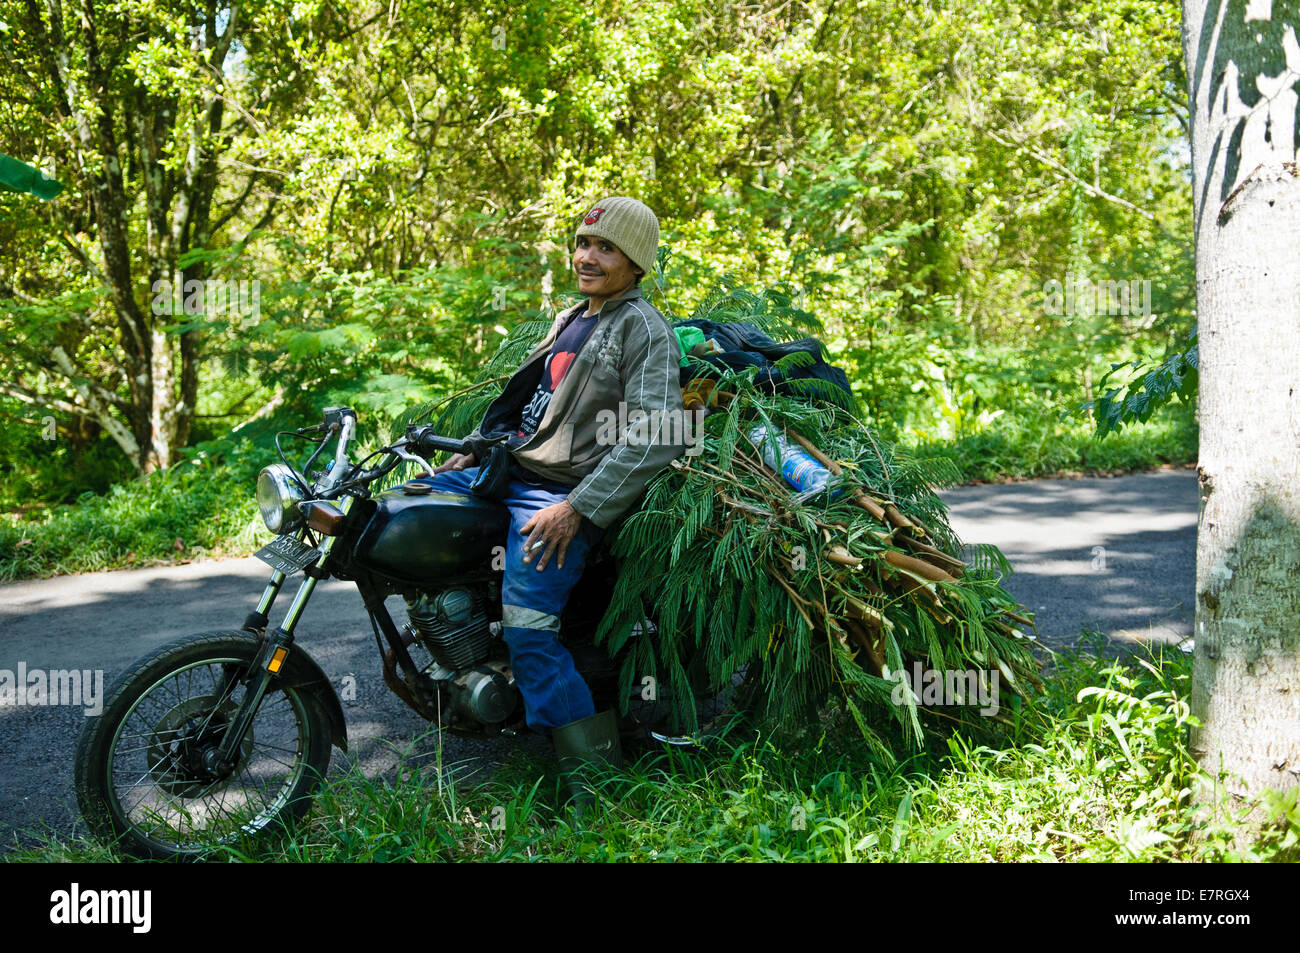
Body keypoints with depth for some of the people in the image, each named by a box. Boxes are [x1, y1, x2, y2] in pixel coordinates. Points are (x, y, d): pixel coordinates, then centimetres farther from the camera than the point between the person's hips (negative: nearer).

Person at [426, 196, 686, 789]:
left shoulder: (644, 328, -8)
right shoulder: (570, 321, 21)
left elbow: (657, 438, -20)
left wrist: (577, 507, -23)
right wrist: (475, 449, 18)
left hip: (560, 497, -10)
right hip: (509, 473, 10)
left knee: (527, 632, -22)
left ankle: (594, 768, -12)